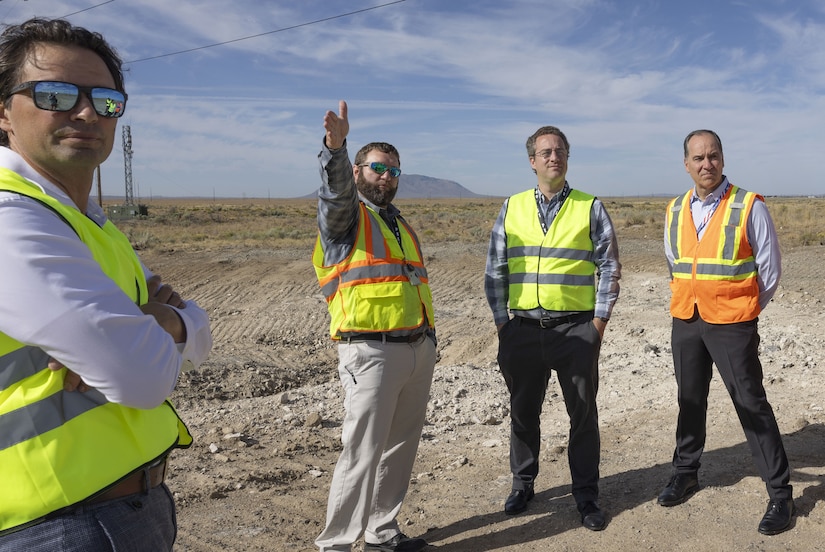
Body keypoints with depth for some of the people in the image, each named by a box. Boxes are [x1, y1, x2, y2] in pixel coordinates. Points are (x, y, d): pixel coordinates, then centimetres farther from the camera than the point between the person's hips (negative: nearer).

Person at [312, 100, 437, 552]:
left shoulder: (401, 224, 21)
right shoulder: (345, 215, 0)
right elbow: (335, 188, -25)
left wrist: (429, 343, 20)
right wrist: (335, 146, -44)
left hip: (419, 351, 8)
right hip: (372, 353, -7)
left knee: (400, 450, 14)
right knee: (362, 454, -6)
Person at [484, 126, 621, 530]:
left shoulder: (590, 208, 3)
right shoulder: (512, 207, 7)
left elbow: (609, 266, 4)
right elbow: (495, 269, 8)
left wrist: (600, 319, -3)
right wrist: (501, 322, 3)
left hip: (577, 329, -1)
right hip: (524, 329, 2)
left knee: (583, 414, 8)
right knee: (523, 412, 13)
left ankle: (586, 495, 23)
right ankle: (522, 485, 31)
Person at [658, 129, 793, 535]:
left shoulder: (749, 207, -8)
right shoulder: (675, 211, 5)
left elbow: (770, 271, -2)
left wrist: (741, 312, 2)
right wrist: (692, 303, 14)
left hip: (732, 324, -4)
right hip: (685, 320, 5)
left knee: (752, 406, 0)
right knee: (690, 402, 15)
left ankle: (780, 494, 12)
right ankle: (685, 472, 31)